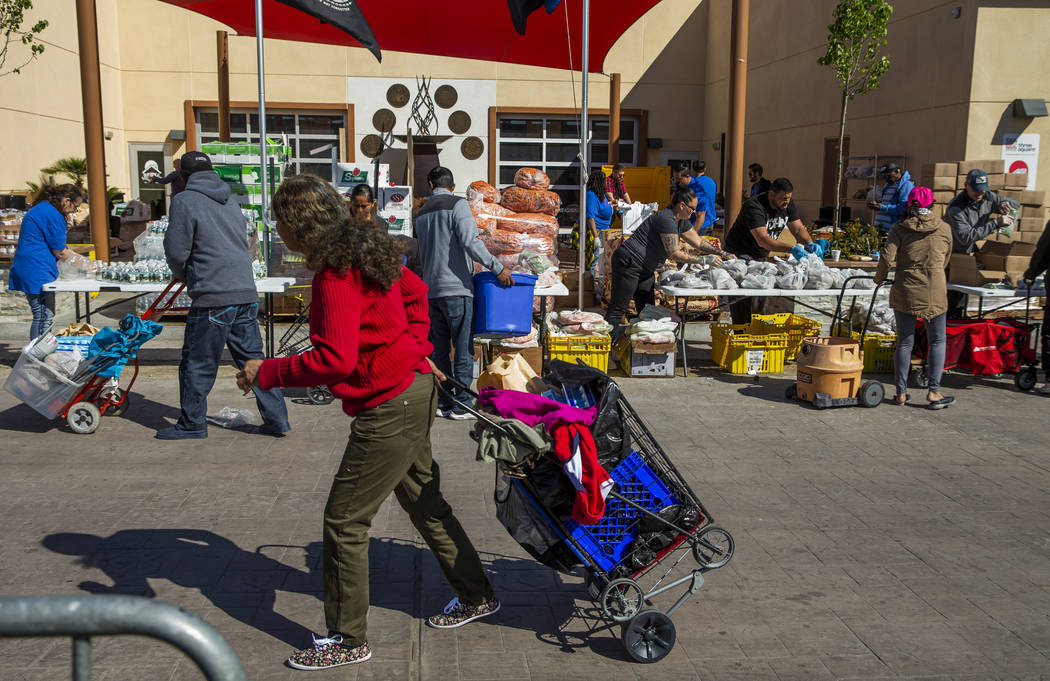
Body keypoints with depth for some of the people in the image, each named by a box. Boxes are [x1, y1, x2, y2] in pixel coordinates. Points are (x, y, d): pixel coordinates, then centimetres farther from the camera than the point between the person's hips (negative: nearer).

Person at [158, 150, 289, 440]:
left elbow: (176, 250, -6)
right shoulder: (231, 201, 17)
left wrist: (182, 274, 16)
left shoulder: (185, 201, -4)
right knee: (253, 358, 12)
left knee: (197, 364, 7)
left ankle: (191, 424, 18)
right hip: (247, 293, 7)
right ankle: (276, 419, 13)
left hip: (213, 298, -7)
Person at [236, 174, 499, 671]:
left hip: (388, 408, -10)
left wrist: (266, 373, -17)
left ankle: (347, 640, 14)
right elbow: (414, 290, 23)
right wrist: (416, 348, 19)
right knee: (423, 500, 22)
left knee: (345, 520, 0)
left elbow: (334, 359, -28)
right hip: (412, 387, 10)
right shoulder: (364, 251, 9)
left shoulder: (336, 277, -21)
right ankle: (476, 597, 37)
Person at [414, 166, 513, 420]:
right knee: (463, 349, -1)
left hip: (431, 290, 6)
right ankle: (462, 405, -1)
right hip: (456, 287, -6)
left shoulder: (421, 214, 16)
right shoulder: (458, 205, -4)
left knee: (439, 349, 11)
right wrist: (498, 268, -16)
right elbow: (470, 242, -18)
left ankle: (443, 402, 13)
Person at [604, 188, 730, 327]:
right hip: (629, 263, -11)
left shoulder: (681, 221, 10)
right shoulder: (666, 219, -21)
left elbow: (699, 241, 19)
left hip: (645, 269, 11)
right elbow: (674, 254, -23)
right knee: (617, 310, -12)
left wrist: (722, 253, 10)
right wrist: (704, 260, -19)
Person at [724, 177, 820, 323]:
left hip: (761, 257, 7)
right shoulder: (754, 207, -26)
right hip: (740, 256, -7)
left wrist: (810, 244, -19)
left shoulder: (788, 204, 0)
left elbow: (798, 229, 3)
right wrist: (792, 249, -43)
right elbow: (762, 239, -36)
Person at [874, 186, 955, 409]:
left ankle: (901, 392, 11)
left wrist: (879, 277, 8)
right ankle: (934, 391, 4)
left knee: (905, 342, 8)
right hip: (935, 292, 0)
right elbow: (945, 261, 13)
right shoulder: (944, 229, 3)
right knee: (937, 341, 11)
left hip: (905, 291, 0)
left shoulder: (900, 229, -1)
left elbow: (887, 258, -10)